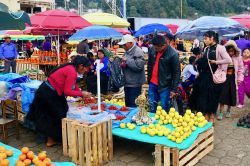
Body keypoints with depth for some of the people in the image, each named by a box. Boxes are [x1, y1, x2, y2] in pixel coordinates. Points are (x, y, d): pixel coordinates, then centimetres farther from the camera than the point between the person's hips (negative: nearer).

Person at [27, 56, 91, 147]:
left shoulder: (70, 68, 7)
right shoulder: (72, 72, -22)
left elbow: (74, 85, 14)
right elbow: (67, 91, -23)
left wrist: (82, 94, 7)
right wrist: (81, 94, -13)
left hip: (46, 90, 10)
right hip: (49, 93, -10)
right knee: (57, 115, 7)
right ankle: (51, 140, 22)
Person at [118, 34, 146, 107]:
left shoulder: (138, 51, -15)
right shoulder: (127, 51, 14)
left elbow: (139, 65, -27)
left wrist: (127, 60, -20)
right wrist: (123, 64, 5)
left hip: (135, 84, -9)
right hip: (127, 82, 9)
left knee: (133, 105, -4)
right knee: (128, 103, 18)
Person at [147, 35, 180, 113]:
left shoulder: (173, 54, -18)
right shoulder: (152, 50, -3)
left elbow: (176, 73, -11)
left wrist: (174, 89, -11)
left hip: (165, 86, -5)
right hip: (152, 84, 5)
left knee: (164, 108, 3)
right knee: (152, 106, 13)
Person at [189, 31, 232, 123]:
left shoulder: (219, 48, -9)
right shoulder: (206, 49, 12)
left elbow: (229, 60, -15)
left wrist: (216, 62, -15)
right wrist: (199, 62, 1)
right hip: (205, 75, 7)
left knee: (212, 97, 1)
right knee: (203, 96, 5)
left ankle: (212, 117, 15)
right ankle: (206, 117, 15)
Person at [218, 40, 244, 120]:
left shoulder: (238, 57, -3)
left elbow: (241, 68, 3)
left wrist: (239, 78, 0)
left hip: (233, 78, 2)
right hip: (225, 77, -2)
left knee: (231, 95, 8)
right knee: (223, 94, -4)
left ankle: (228, 111, 26)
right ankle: (221, 112, 2)